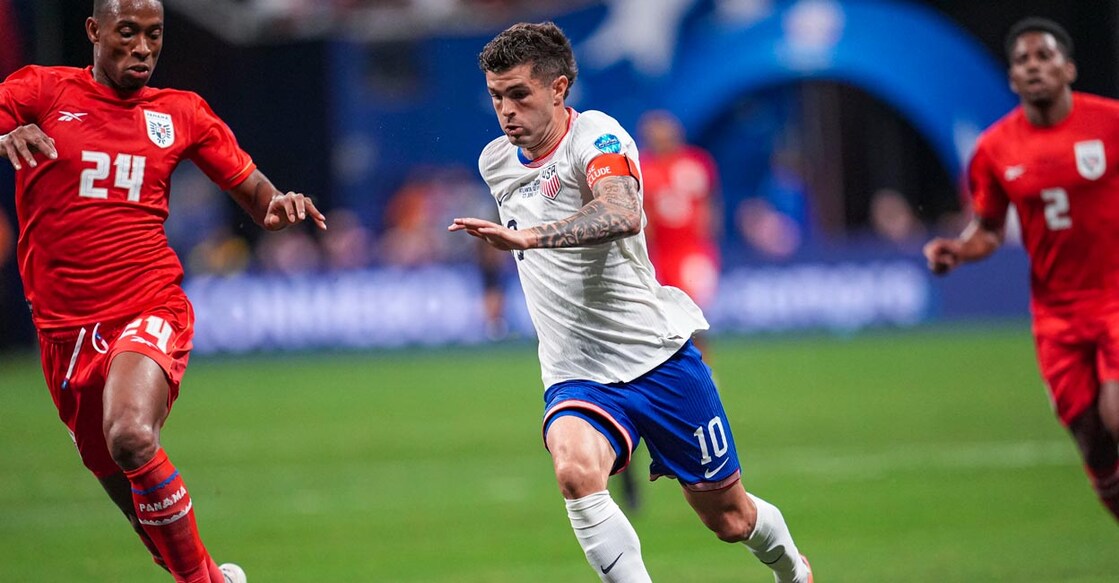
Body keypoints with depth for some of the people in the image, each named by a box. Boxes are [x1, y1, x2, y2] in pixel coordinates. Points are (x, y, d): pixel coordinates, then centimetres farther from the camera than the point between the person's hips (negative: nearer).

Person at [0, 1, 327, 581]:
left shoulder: (181, 113, 8)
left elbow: (252, 190, 14)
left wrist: (278, 204, -10)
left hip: (150, 312, -2)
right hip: (66, 330, 2)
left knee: (131, 438, -31)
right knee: (128, 491, 12)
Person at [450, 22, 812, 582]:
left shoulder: (596, 134, -15)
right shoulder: (494, 162, 5)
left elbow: (622, 215, -37)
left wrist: (527, 236, -48)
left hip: (659, 356, -3)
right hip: (576, 377, 4)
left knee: (730, 518, 10)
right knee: (574, 470, -32)